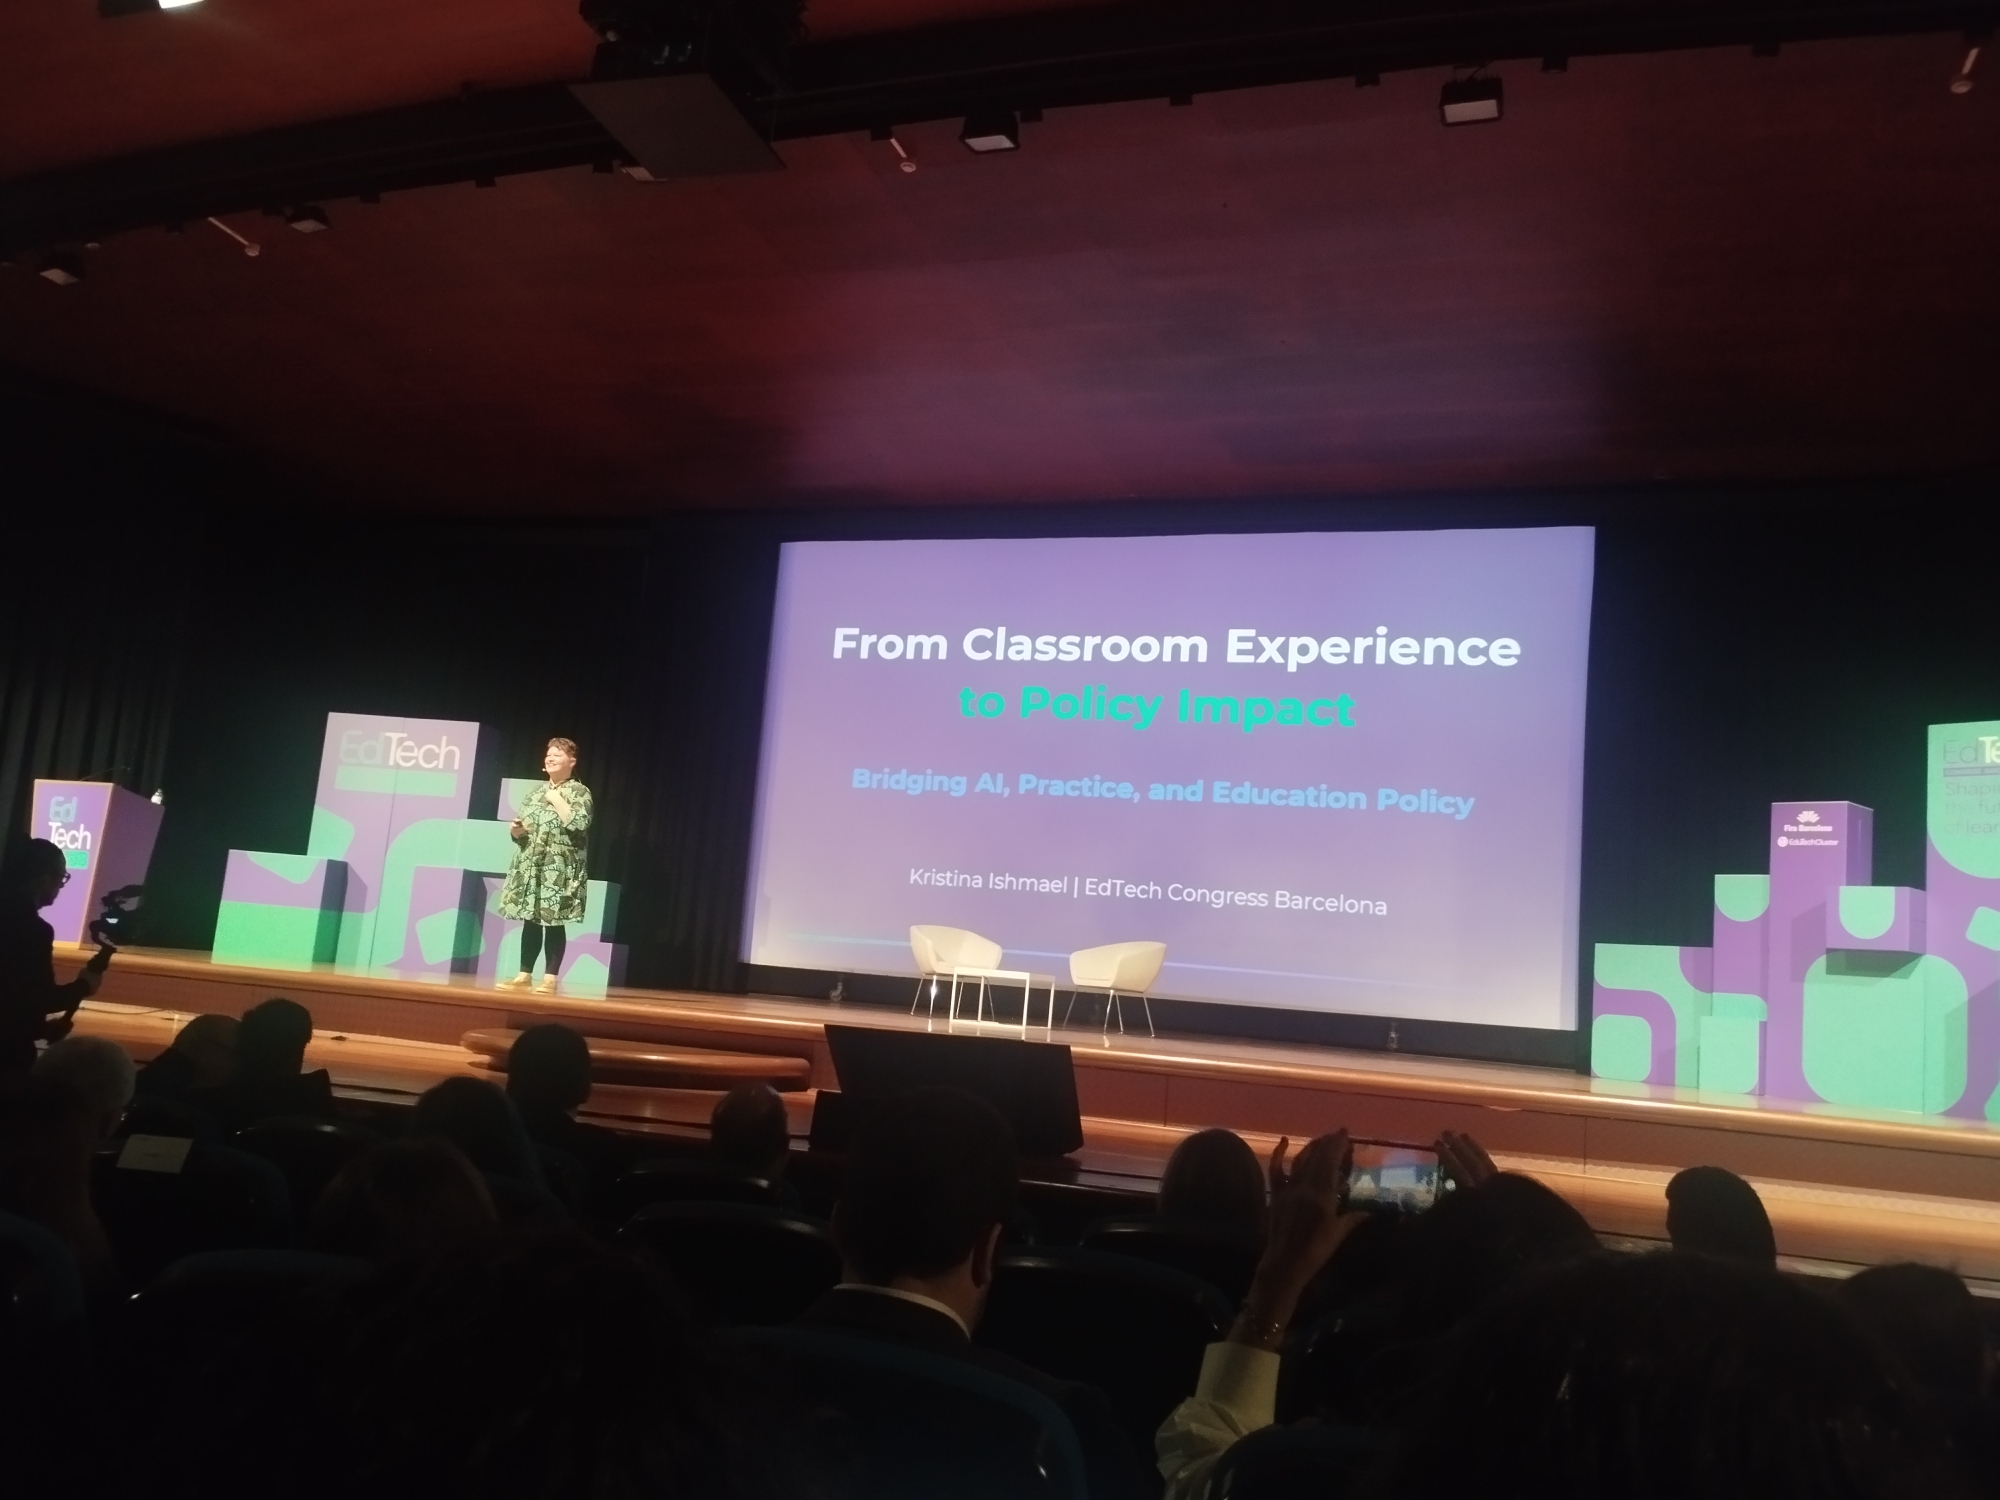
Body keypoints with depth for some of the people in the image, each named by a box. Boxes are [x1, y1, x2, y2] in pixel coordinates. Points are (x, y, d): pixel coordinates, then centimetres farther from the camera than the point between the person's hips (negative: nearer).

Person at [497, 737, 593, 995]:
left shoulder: (579, 792, -2)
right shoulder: (536, 792, 16)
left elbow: (579, 824, -19)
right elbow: (520, 825, 21)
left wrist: (556, 800, -12)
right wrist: (516, 830, -2)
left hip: (559, 869, -6)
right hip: (530, 866, 6)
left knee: (553, 922, -6)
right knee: (530, 920, 8)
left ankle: (550, 978, -2)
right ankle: (524, 975, 14)